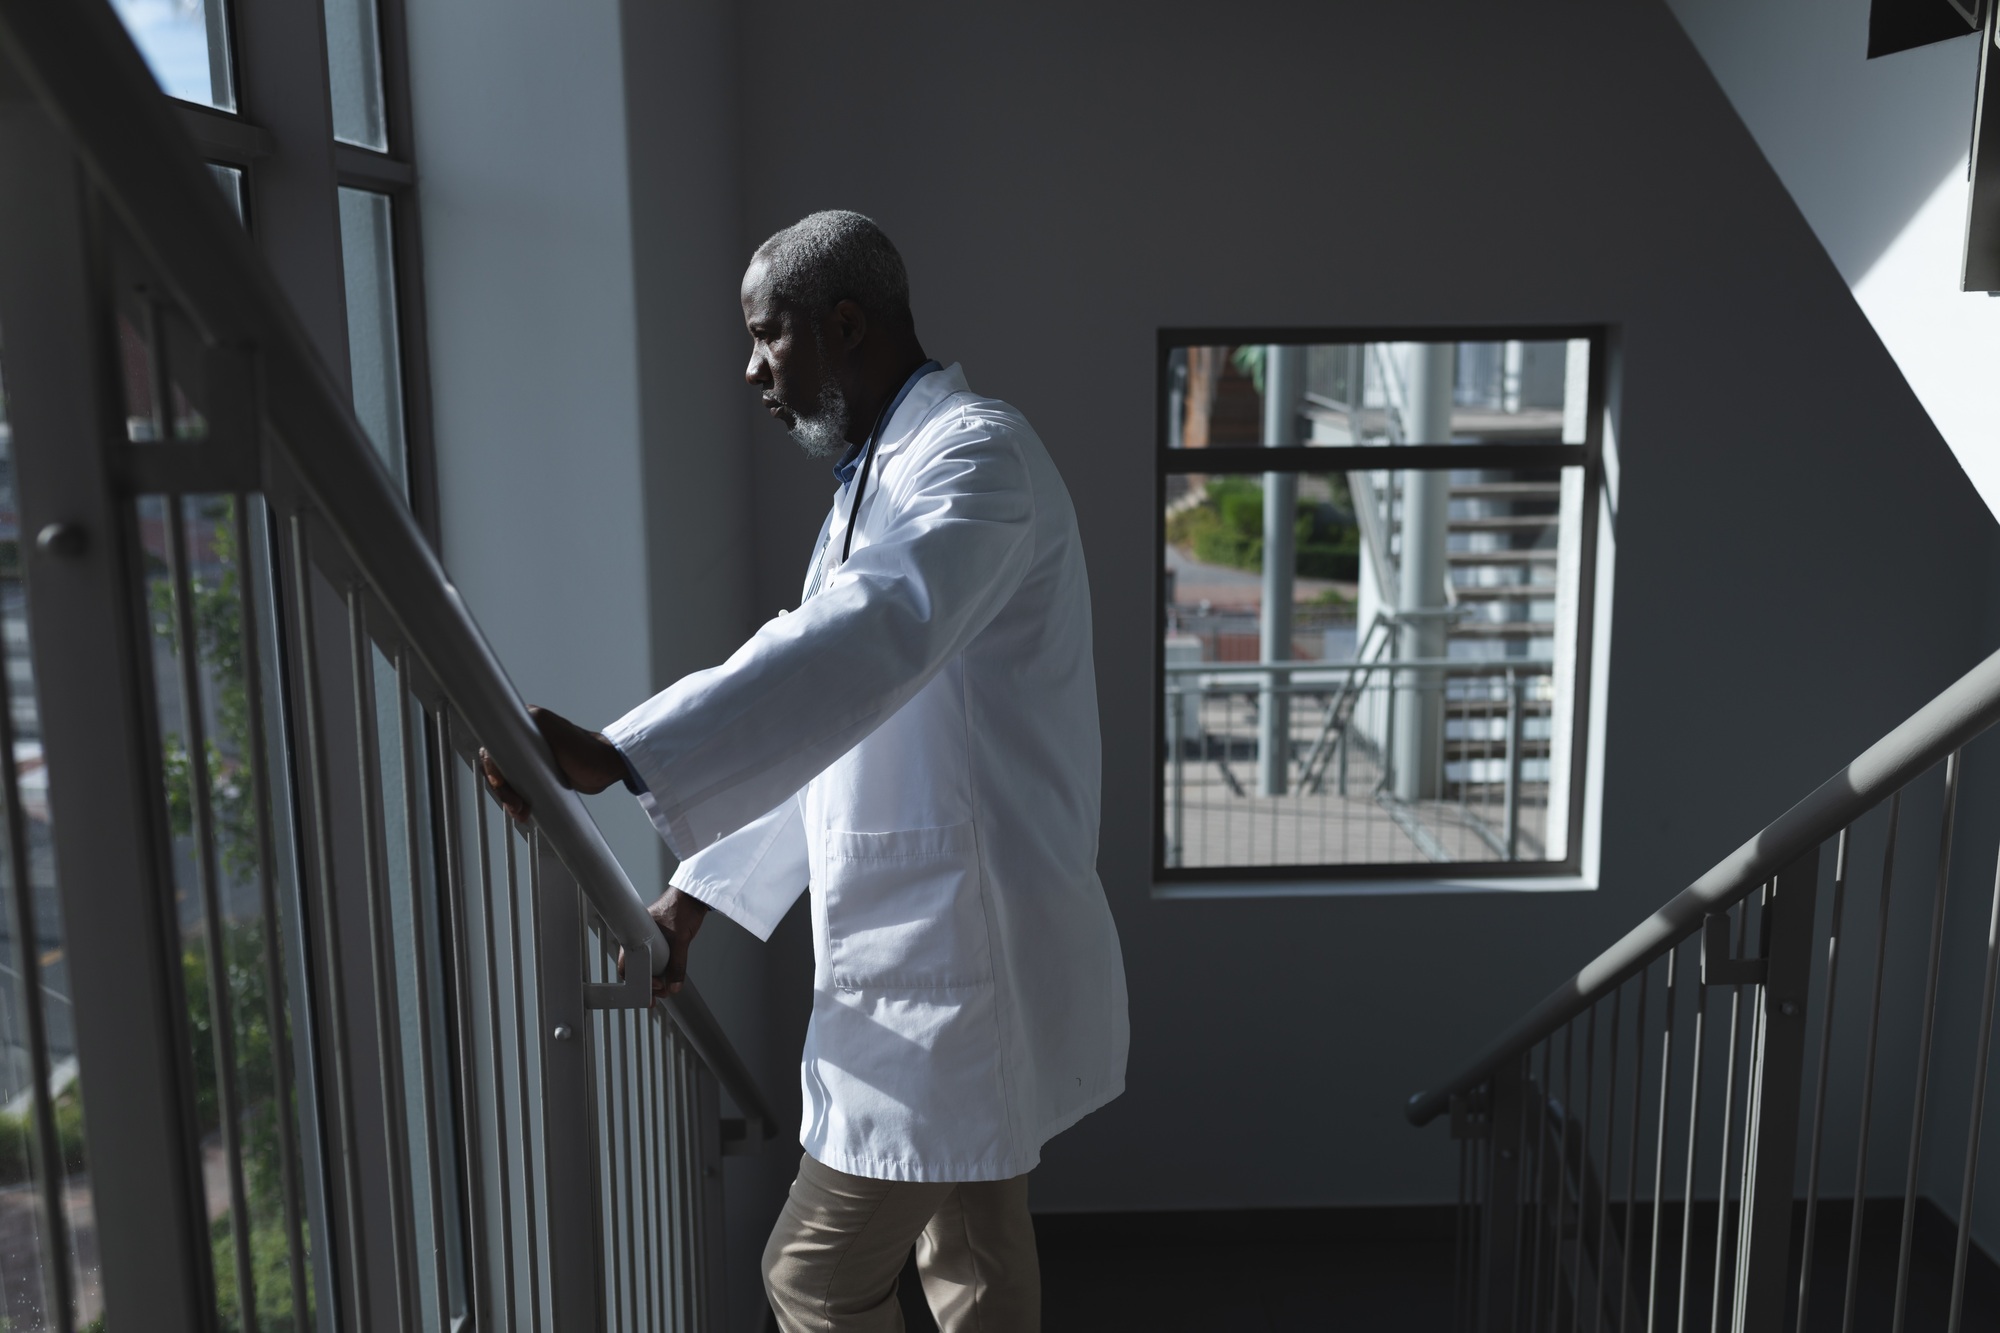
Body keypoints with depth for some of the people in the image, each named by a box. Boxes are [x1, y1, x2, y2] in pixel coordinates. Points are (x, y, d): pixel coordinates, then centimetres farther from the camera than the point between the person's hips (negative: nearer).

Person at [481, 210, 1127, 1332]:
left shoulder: (974, 451, -16)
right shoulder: (882, 473, 17)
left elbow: (869, 638, -37)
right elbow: (827, 728, 19)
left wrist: (617, 758, -45)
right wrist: (695, 896, 14)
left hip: (956, 964, -10)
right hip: (938, 955, 10)